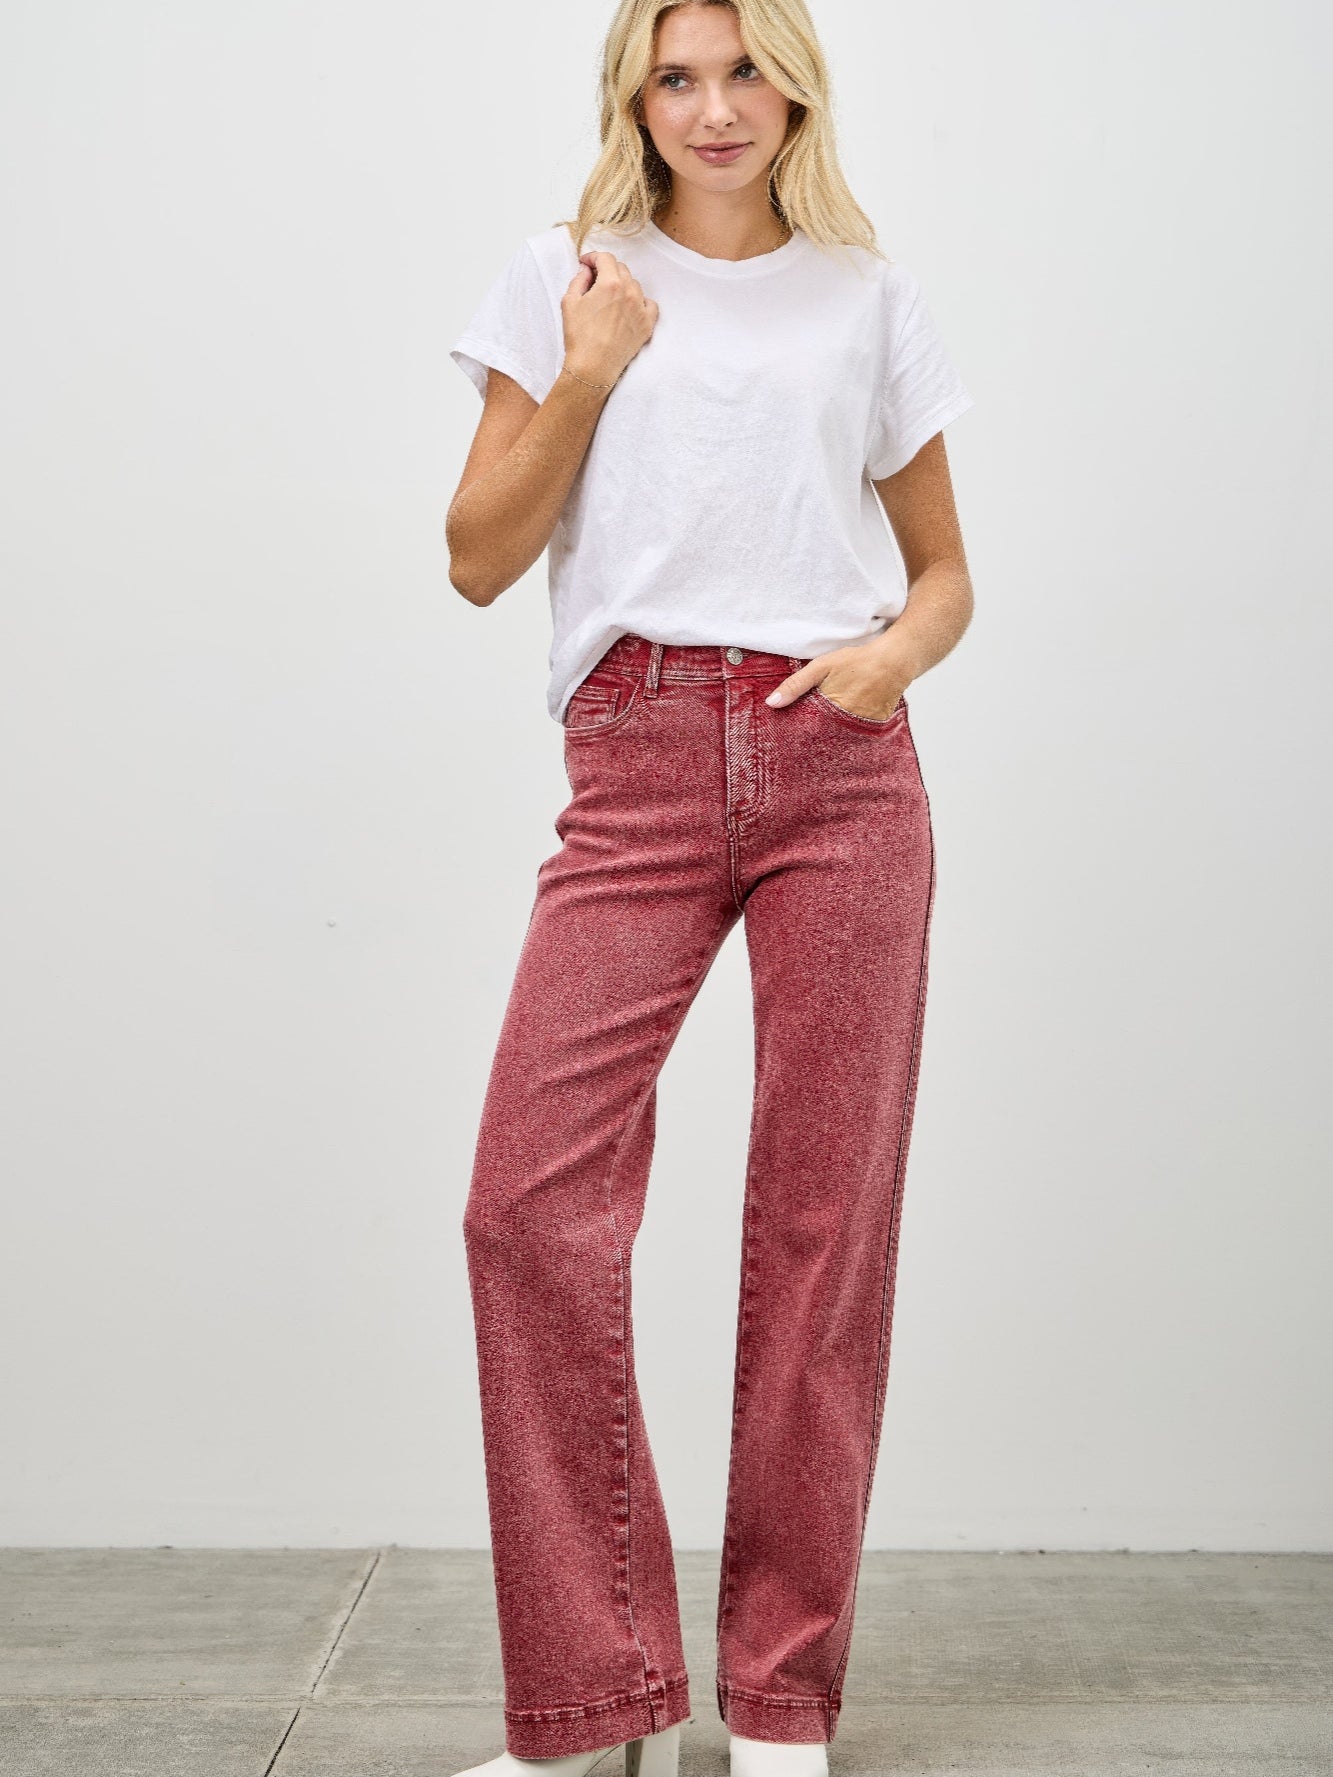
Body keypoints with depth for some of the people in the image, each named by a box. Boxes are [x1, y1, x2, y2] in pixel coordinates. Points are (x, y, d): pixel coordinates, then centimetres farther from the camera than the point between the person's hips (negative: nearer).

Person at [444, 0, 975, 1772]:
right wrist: (589, 372, -3)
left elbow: (944, 570, 19)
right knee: (533, 1196, -12)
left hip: (842, 765, 1)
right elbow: (480, 559, 8)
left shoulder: (872, 300, 16)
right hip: (640, 767, 0)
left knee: (825, 1218, -1)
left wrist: (900, 651, -4)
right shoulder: (564, 279, 14)